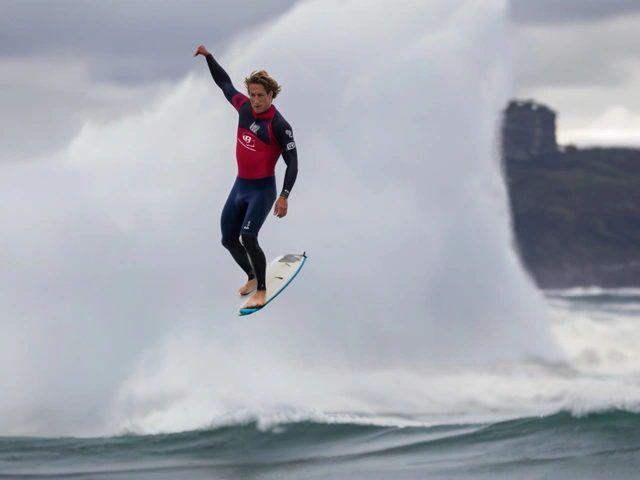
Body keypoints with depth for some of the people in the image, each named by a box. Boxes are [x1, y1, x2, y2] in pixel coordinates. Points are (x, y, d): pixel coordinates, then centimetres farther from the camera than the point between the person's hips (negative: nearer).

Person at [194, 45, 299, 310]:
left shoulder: (279, 126, -19)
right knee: (229, 240, 14)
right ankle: (252, 277, 37)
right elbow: (225, 83, 16)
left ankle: (261, 290, -10)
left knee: (248, 237, -23)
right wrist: (208, 56, 14)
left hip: (262, 189, -7)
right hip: (239, 186, 7)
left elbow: (292, 162, -18)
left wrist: (284, 196, -26)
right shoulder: (244, 108, -2)